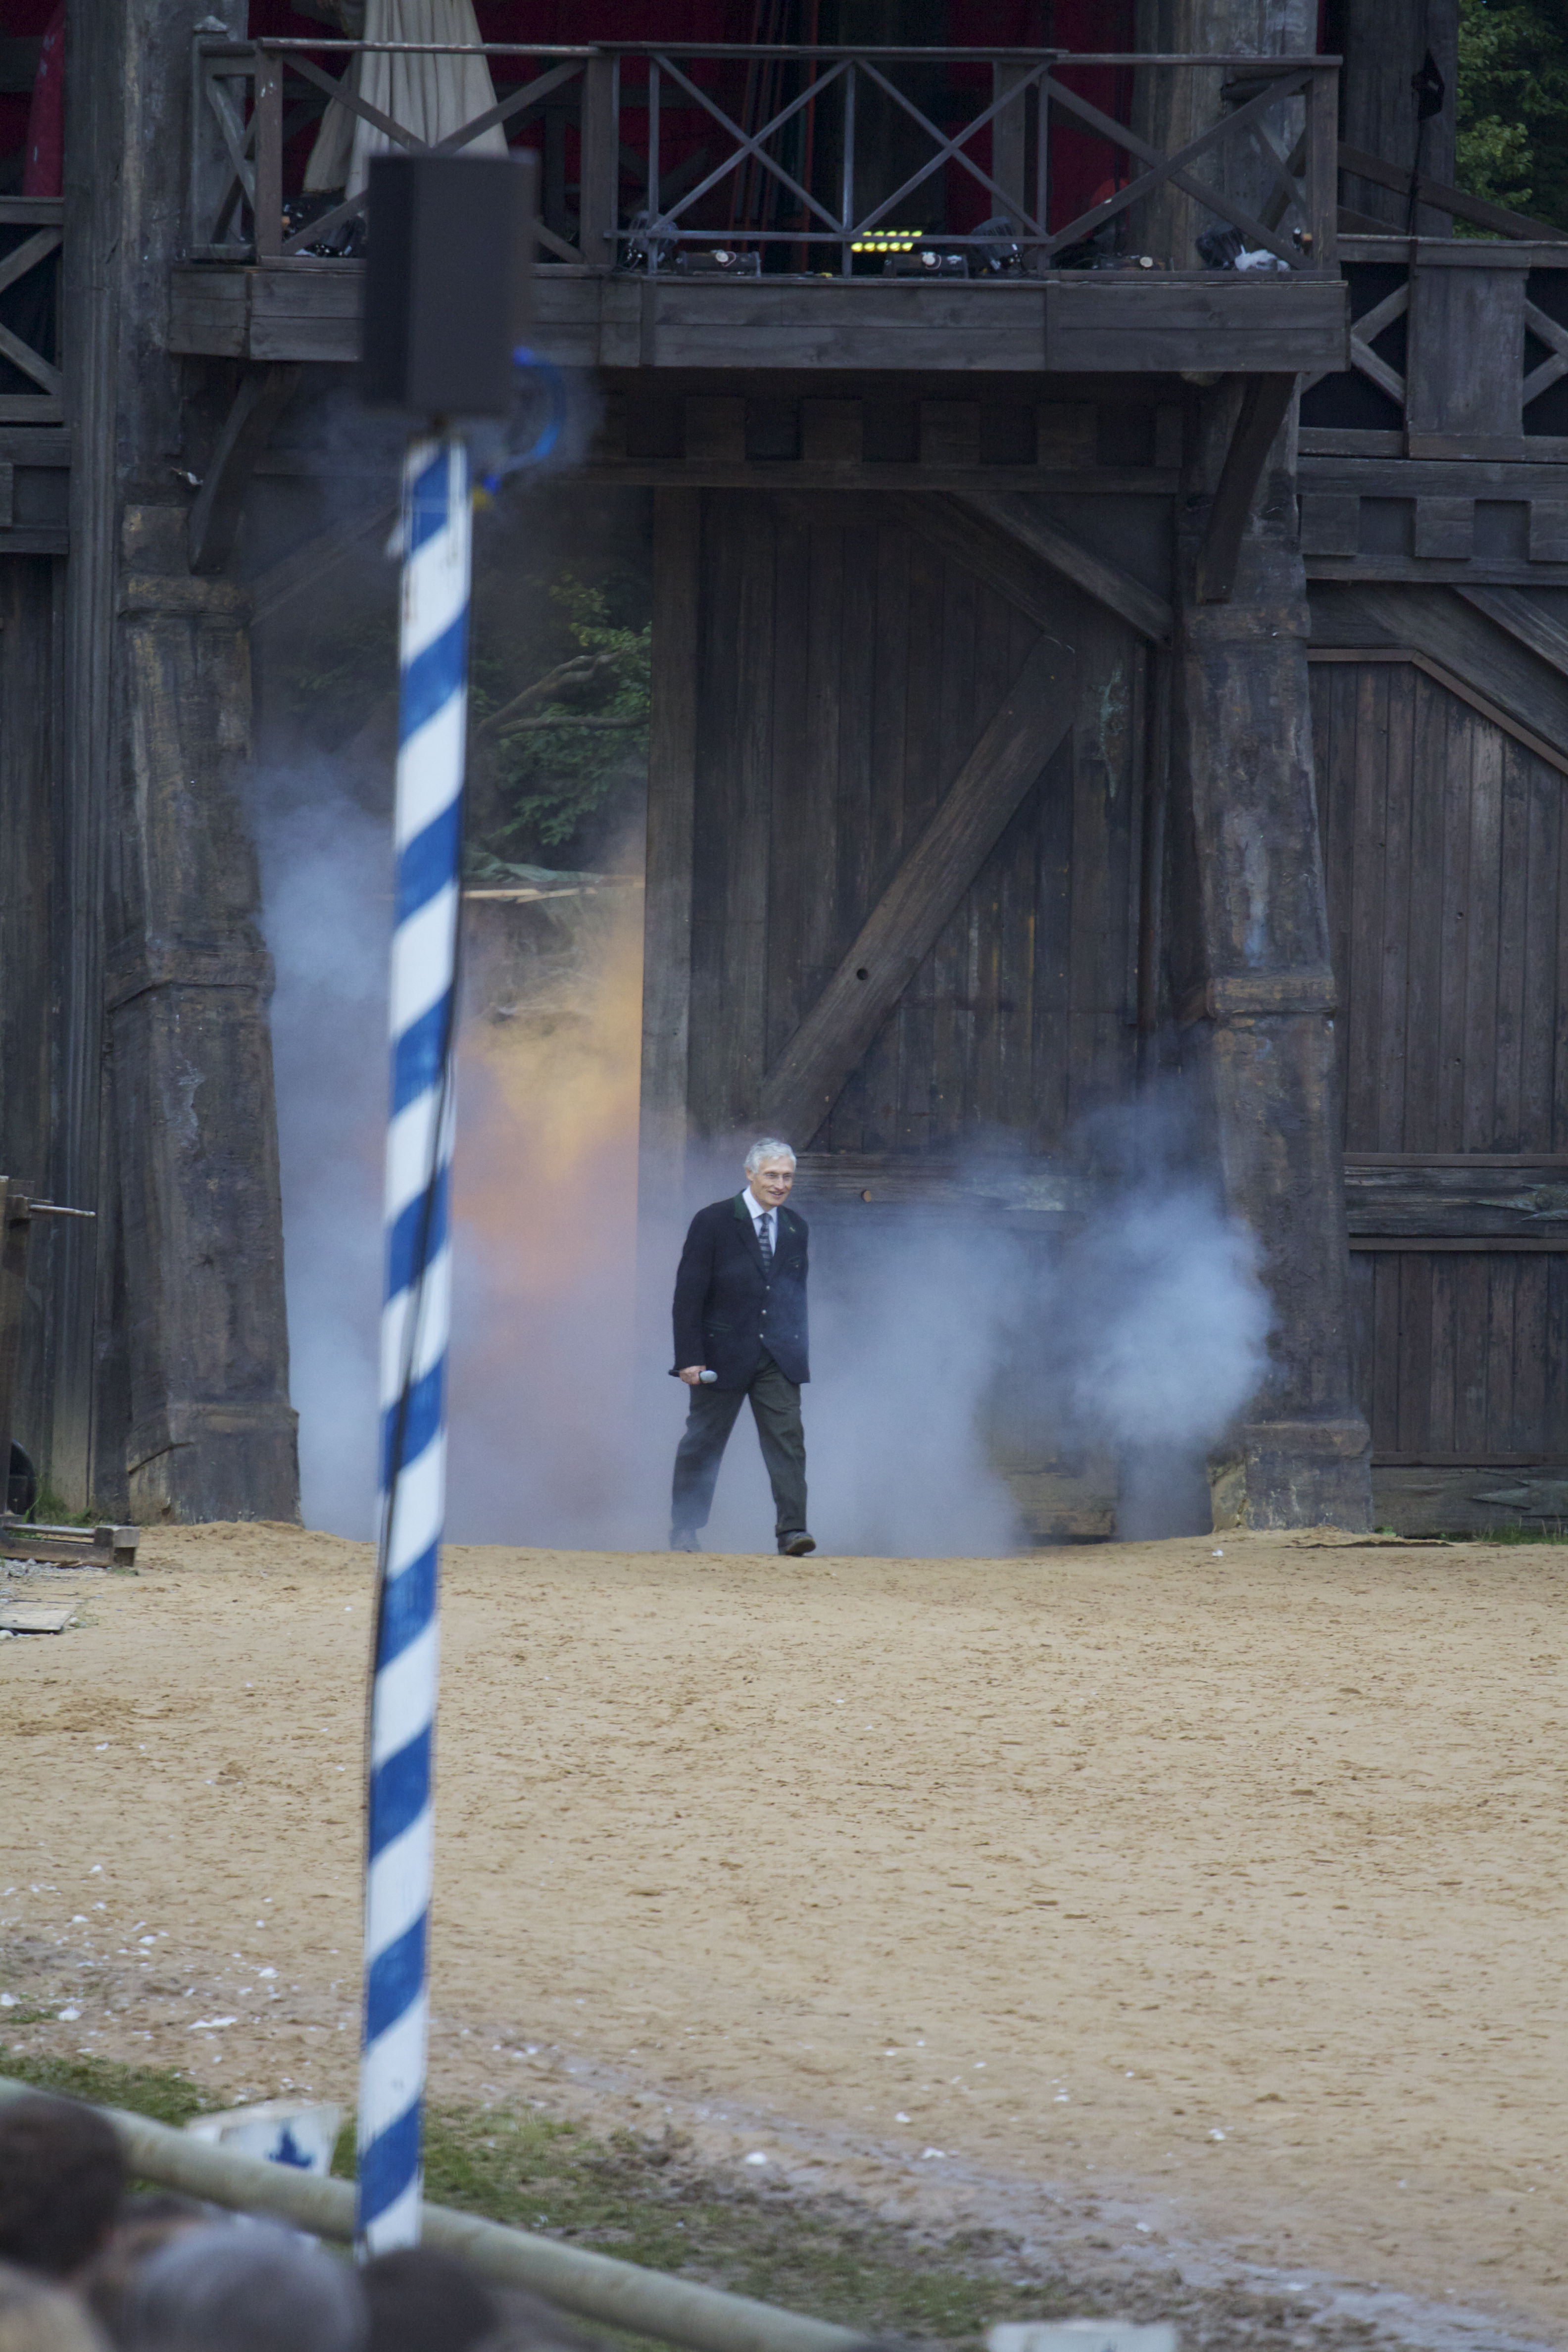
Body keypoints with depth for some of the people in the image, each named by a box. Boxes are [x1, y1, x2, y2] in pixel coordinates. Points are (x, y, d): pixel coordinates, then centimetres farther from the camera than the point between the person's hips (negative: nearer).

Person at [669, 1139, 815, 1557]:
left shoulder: (795, 1227, 9)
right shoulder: (713, 1222, -8)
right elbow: (688, 1295, -9)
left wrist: (800, 1351, 12)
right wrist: (689, 1357, -14)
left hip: (778, 1357, 3)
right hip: (723, 1356, -3)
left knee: (787, 1437, -11)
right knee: (703, 1442, 7)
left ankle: (791, 1530, -15)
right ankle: (685, 1530, 21)